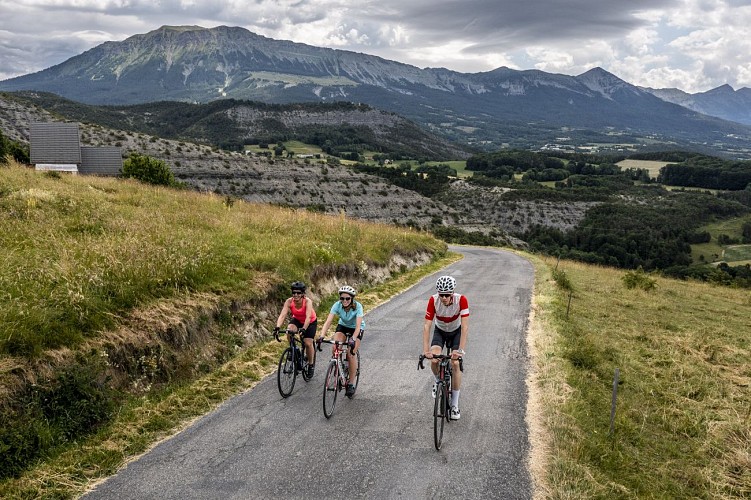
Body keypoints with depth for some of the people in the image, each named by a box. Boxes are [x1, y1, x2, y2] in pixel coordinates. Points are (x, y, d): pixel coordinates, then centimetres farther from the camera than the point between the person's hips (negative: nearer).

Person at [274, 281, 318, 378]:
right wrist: (278, 327, -52)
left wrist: (304, 328, -60)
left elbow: (308, 317, -44)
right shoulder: (289, 301, -26)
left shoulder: (307, 301, -33)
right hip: (297, 320, 2)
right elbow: (282, 315, -35)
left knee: (308, 343, -13)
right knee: (289, 330, -30)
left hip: (310, 322, -2)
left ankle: (311, 365, 11)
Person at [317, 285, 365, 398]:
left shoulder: (357, 306, -31)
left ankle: (351, 384, -4)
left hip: (356, 328, -3)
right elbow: (328, 322, -32)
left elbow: (358, 326, -38)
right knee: (334, 349, -22)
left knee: (351, 354, -17)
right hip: (343, 326, 3)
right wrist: (322, 336, -46)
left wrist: (353, 339, -53)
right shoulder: (337, 305, -25)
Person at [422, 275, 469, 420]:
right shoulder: (433, 300, -30)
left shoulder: (461, 300, -32)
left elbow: (465, 327, -34)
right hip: (440, 331, 1)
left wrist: (461, 350, -42)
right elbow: (427, 326, -30)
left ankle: (454, 405, -1)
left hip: (456, 331, -1)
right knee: (434, 360, -24)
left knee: (455, 363, -15)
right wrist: (425, 350, -39)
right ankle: (438, 382, 12)